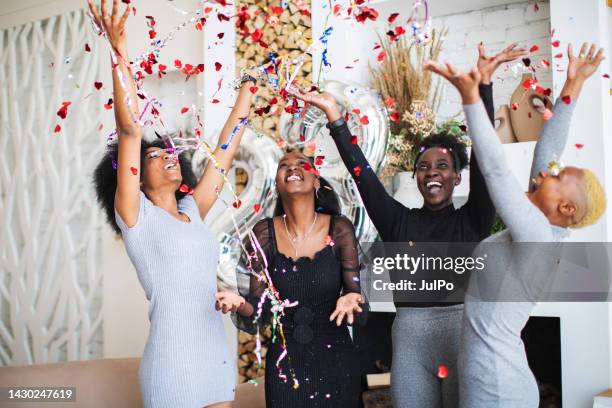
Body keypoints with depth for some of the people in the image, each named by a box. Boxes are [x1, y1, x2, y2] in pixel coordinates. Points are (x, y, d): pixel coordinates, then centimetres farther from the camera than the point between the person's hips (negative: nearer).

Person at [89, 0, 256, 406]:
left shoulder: (192, 211, 11)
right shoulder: (136, 217, -4)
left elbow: (225, 150, 14)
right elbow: (130, 132, -14)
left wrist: (249, 84, 17)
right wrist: (120, 52, -21)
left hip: (219, 358, 6)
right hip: (173, 364, -6)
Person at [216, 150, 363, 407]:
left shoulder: (339, 229, -9)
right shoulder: (264, 233, -7)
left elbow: (355, 291, -5)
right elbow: (259, 304, -4)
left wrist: (350, 300, -27)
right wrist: (241, 304, -25)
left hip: (334, 359, 0)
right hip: (284, 360, 0)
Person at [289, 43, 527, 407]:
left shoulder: (472, 220, 2)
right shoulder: (400, 221, 6)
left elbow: (483, 155, -7)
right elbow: (363, 174, 0)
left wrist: (484, 83, -14)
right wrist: (335, 117, -7)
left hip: (465, 335, -1)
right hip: (410, 339, 2)